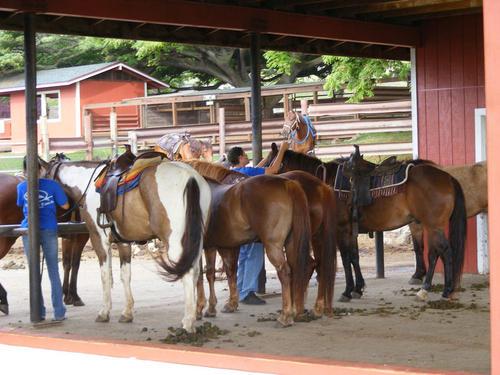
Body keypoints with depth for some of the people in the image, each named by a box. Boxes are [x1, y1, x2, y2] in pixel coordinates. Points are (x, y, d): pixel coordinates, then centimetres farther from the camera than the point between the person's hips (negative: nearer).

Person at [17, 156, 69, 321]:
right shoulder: (52, 185, -6)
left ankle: (39, 312, 9)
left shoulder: (22, 187, -2)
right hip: (49, 231, -1)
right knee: (53, 272, 8)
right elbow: (65, 206, 0)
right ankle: (59, 312, 6)